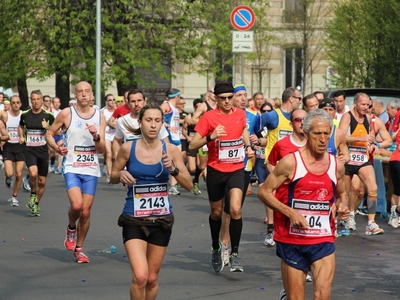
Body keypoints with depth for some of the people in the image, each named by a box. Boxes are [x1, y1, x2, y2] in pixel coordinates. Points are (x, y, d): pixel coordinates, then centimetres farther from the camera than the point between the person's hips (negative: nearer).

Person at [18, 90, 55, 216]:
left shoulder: (48, 116, -2)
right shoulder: (25, 115, 3)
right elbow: (20, 126, 23)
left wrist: (48, 127, -14)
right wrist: (21, 136, 5)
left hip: (43, 150, 1)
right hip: (29, 149, -1)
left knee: (42, 181, 6)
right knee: (33, 173, -26)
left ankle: (36, 204, 26)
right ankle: (33, 195, 1)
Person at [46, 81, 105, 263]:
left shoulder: (99, 116, 4)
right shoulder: (66, 114, -3)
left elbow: (101, 150, 3)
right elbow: (49, 134, 8)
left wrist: (96, 136, -17)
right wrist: (56, 148, -11)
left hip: (91, 169, 3)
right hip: (72, 167, -3)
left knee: (85, 212, 4)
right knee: (76, 205, -23)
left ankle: (79, 248, 22)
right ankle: (71, 228, 11)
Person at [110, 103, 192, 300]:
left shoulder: (170, 150, -3)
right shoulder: (128, 148, -5)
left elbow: (189, 186, -3)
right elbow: (112, 177, 9)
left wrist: (173, 169, -20)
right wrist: (121, 175, -13)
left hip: (161, 220, 2)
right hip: (134, 220, -2)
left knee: (152, 279, 11)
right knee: (140, 276, -18)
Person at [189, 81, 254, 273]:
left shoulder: (240, 114, 1)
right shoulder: (209, 117, -10)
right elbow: (192, 145, -13)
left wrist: (248, 146, 8)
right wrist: (211, 136, -28)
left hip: (236, 169, 1)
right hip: (215, 170, -1)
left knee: (236, 209, -18)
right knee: (216, 212, 13)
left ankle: (235, 254, -11)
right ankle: (216, 248, 38)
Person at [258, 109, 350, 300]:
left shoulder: (337, 166, 4)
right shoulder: (290, 162, -8)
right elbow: (264, 192, -5)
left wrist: (342, 206, -1)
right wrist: (290, 212, -17)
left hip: (324, 241, 3)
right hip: (292, 241, -2)